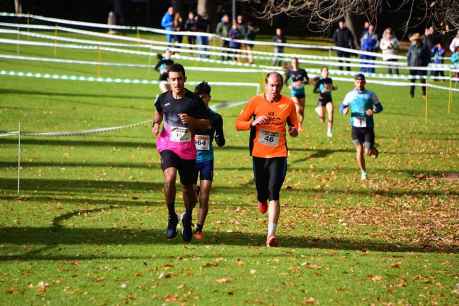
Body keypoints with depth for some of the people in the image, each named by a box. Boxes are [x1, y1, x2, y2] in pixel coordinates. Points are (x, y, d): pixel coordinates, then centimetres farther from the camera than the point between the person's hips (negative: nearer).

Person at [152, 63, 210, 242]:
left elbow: (207, 124, -1)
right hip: (167, 145, 0)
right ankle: (171, 217, -8)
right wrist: (156, 125, 4)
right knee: (169, 178, -26)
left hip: (187, 149, 0)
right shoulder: (163, 99, 2)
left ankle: (188, 218, 38)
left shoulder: (194, 100, -6)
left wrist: (192, 120, -19)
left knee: (188, 187, 9)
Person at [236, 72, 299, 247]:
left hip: (279, 155, -1)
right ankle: (262, 200, 49)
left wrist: (294, 130, -12)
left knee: (274, 194, -11)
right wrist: (254, 122, -18)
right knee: (262, 192, 11)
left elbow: (294, 125, 12)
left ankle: (271, 234, -15)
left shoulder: (288, 104, 0)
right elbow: (238, 124, 1)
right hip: (258, 154, 1)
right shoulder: (255, 102, -1)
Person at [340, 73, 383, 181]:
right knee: (359, 150, -3)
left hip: (368, 127, -1)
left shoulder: (370, 95, 3)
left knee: (367, 152, -6)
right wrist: (344, 110, -16)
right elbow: (342, 106, 9)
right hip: (356, 126, 1)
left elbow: (380, 107, 6)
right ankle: (363, 173, 13)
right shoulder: (350, 95, 5)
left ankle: (374, 150, 31)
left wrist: (374, 111, -17)